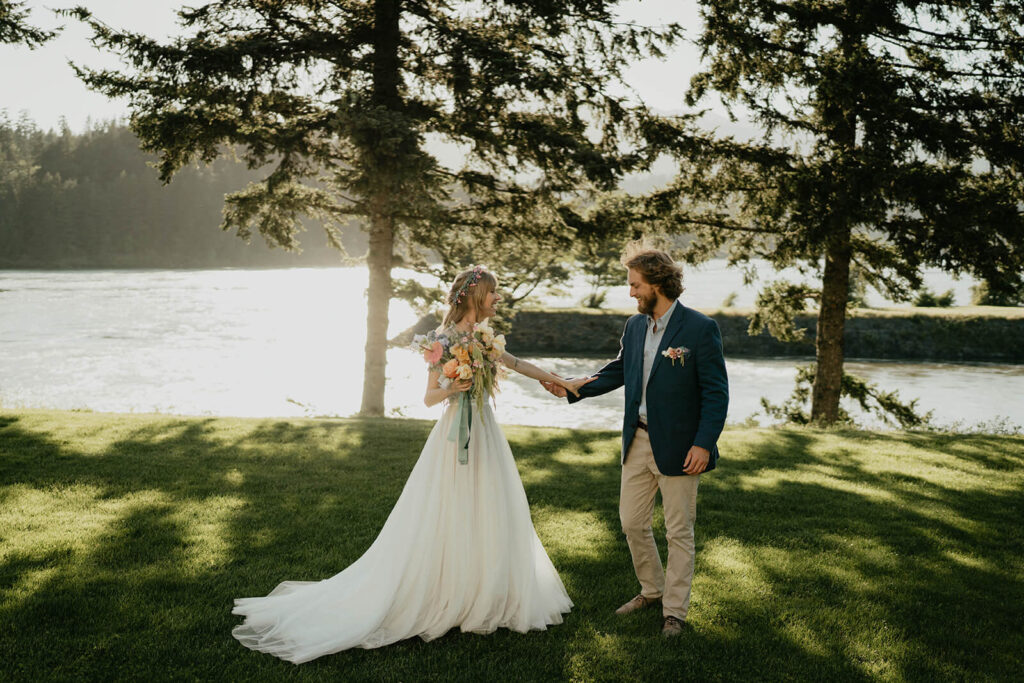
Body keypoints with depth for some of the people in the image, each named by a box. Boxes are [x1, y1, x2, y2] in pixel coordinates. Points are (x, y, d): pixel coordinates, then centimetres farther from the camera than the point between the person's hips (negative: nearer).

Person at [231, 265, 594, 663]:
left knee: (486, 520, 10)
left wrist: (562, 382, 25)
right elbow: (429, 397, -9)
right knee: (444, 524, -2)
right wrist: (452, 388, -29)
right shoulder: (445, 338, -11)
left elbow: (517, 364, 21)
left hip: (484, 435, 8)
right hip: (456, 437, -8)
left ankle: (482, 599, 21)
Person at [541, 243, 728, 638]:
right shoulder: (634, 327, 7)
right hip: (638, 442, 6)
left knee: (679, 532, 6)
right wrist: (572, 389, 8)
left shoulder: (700, 329, -13)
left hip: (678, 448, -6)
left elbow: (716, 392, -13)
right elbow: (618, 372, 18)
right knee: (632, 523, 14)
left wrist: (703, 443, -19)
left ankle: (674, 611, 19)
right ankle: (652, 591, 35)